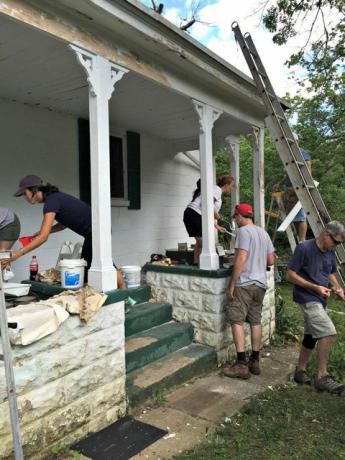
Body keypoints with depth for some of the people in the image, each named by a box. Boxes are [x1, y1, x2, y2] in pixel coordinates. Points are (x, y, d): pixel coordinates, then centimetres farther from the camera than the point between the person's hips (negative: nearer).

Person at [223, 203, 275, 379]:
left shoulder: (244, 231, -10)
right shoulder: (263, 233, 14)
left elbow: (241, 258, -18)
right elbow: (271, 260, 15)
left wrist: (231, 284, -14)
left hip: (244, 283, -8)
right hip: (260, 284, 8)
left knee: (236, 320, -3)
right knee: (255, 321, 12)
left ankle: (241, 364, -4)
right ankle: (255, 362, 18)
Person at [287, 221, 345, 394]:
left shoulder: (330, 253, 7)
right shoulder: (304, 248, -15)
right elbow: (291, 275, -15)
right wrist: (316, 287, -20)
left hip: (320, 300, 8)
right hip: (307, 298, -8)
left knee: (311, 335, 14)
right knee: (328, 332, -17)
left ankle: (300, 371, 27)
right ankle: (321, 377, -6)